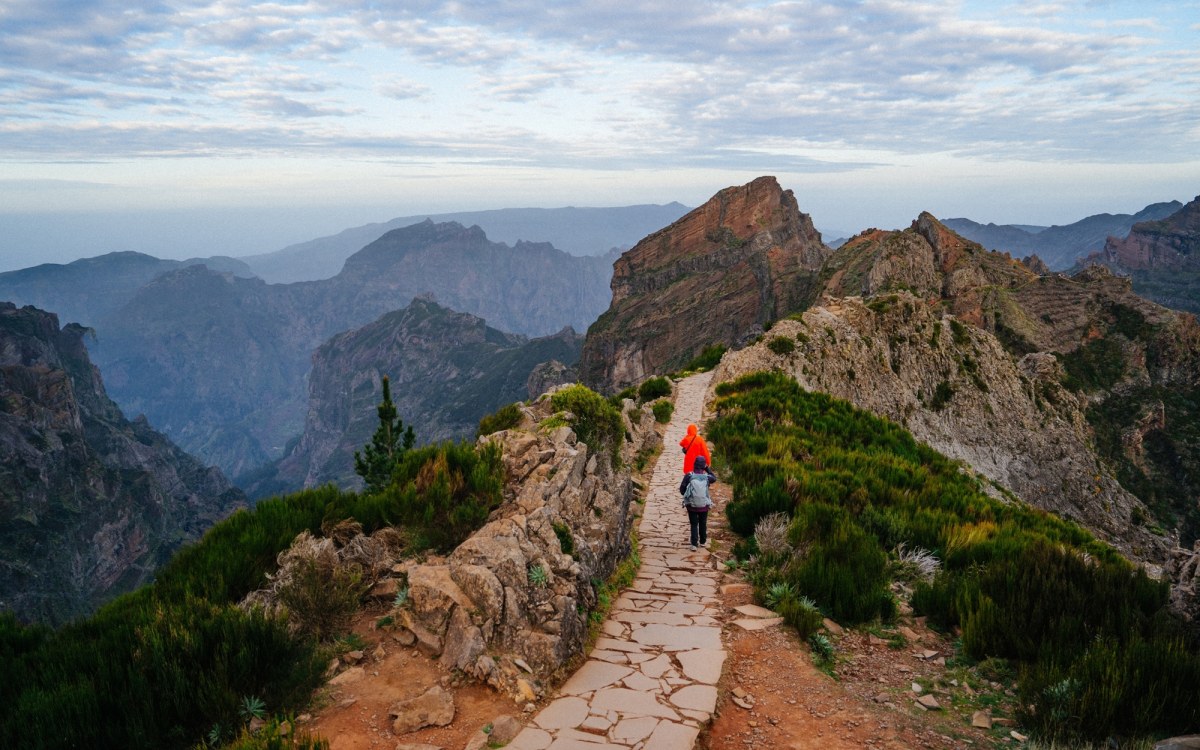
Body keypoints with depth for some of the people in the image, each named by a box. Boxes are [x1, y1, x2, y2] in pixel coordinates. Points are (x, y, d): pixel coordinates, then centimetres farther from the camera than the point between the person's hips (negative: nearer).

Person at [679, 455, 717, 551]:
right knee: (703, 524, 20)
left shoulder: (689, 476, -16)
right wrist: (707, 468, 10)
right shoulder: (706, 477, -12)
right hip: (704, 506, 1)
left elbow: (682, 489, -12)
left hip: (691, 506, -1)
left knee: (694, 524, 10)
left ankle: (694, 544, 4)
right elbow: (714, 478, 12)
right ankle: (703, 541, 35)